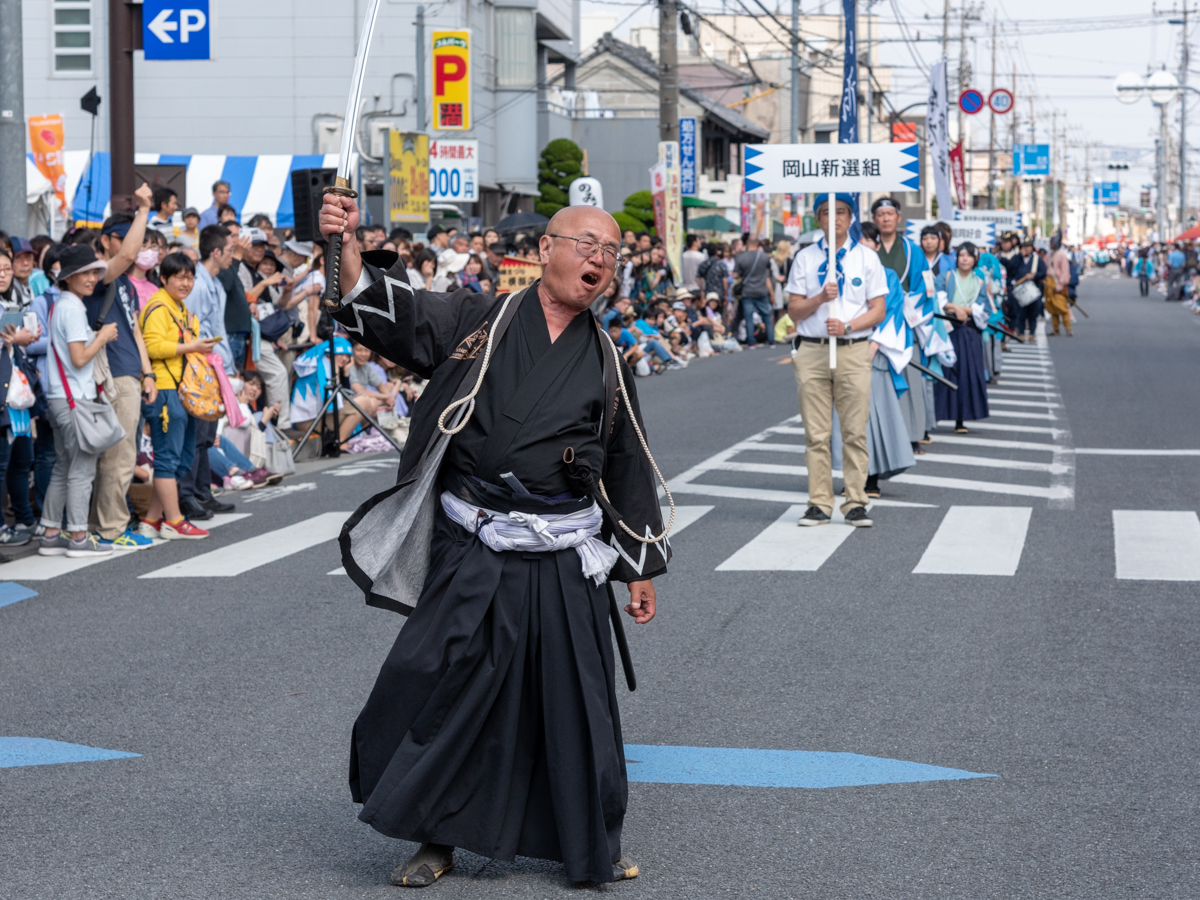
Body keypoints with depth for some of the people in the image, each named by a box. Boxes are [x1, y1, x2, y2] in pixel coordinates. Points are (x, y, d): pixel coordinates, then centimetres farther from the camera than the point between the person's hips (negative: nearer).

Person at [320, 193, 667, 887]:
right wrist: (346, 245, -21)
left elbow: (630, 468, 15)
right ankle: (438, 837, 15)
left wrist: (642, 568, 14)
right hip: (472, 555, -2)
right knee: (440, 691, -2)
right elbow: (388, 315, -4)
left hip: (564, 565, 2)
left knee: (575, 704, 5)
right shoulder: (478, 323, 4)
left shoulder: (607, 364, 11)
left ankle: (592, 844, 21)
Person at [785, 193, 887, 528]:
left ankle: (856, 503, 2)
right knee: (816, 434, 0)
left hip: (854, 351, -1)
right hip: (812, 350, 1)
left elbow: (878, 310, 5)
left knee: (855, 432, -2)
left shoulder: (867, 258, 8)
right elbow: (794, 310, 8)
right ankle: (819, 504, 4)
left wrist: (847, 326, -11)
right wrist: (820, 298, -11)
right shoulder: (805, 258, 10)